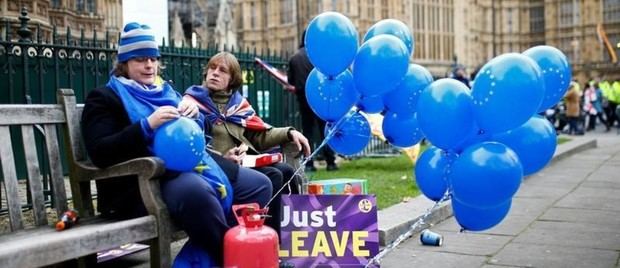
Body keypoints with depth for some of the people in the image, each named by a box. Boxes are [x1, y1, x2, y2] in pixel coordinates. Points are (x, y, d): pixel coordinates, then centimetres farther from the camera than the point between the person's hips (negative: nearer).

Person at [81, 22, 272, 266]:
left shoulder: (165, 91, 23)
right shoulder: (104, 98, 5)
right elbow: (100, 154, -11)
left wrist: (194, 115, -3)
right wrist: (148, 125, -22)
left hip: (188, 166, 8)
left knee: (259, 186, -4)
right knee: (197, 192, -39)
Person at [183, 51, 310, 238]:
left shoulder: (238, 102, 18)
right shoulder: (193, 103, -1)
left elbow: (260, 135, 17)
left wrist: (289, 133, 2)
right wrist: (222, 159, -24)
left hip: (246, 162, 6)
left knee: (287, 172, -14)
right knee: (273, 176, -24)